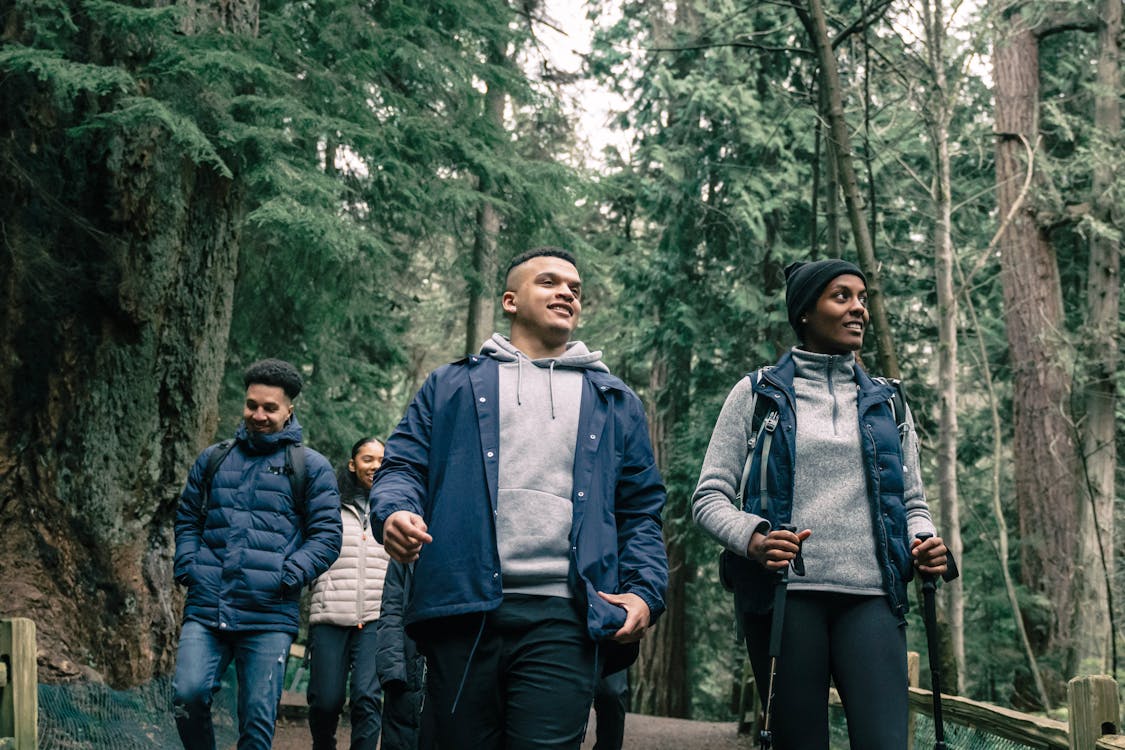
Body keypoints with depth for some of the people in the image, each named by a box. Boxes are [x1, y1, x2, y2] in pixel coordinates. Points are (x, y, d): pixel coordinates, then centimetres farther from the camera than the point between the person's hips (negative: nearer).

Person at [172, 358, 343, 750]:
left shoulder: (310, 467, 7)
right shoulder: (212, 460, 18)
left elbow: (326, 536, 4)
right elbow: (187, 520, 24)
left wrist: (288, 577, -9)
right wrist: (187, 568, 7)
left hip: (270, 616, -2)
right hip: (205, 610, 2)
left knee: (258, 717, -2)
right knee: (187, 693, -15)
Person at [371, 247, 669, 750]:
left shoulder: (614, 402, 22)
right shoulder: (452, 385, 20)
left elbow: (641, 511, 19)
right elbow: (403, 466, 12)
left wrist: (644, 593, 2)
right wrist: (395, 511, -12)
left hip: (564, 618, 0)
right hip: (464, 611, 0)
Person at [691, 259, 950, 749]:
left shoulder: (886, 403, 18)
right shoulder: (756, 395, 9)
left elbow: (912, 501, 22)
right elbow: (709, 497, 5)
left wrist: (924, 543, -2)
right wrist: (752, 539, -16)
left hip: (871, 598, 2)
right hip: (785, 595, -2)